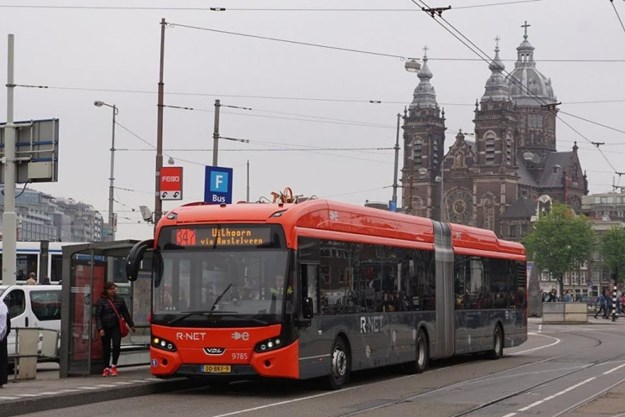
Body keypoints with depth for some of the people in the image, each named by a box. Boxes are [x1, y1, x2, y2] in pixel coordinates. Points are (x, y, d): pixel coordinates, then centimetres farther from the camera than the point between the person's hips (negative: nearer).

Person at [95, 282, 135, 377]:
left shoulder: (120, 300, 8)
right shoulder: (101, 301, -2)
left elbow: (125, 313, 17)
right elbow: (98, 316, -5)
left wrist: (131, 325, 21)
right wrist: (100, 328, -14)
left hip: (116, 327, 1)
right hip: (105, 328, -1)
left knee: (116, 345, -13)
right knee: (106, 348, 5)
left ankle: (114, 365, 4)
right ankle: (106, 368, 17)